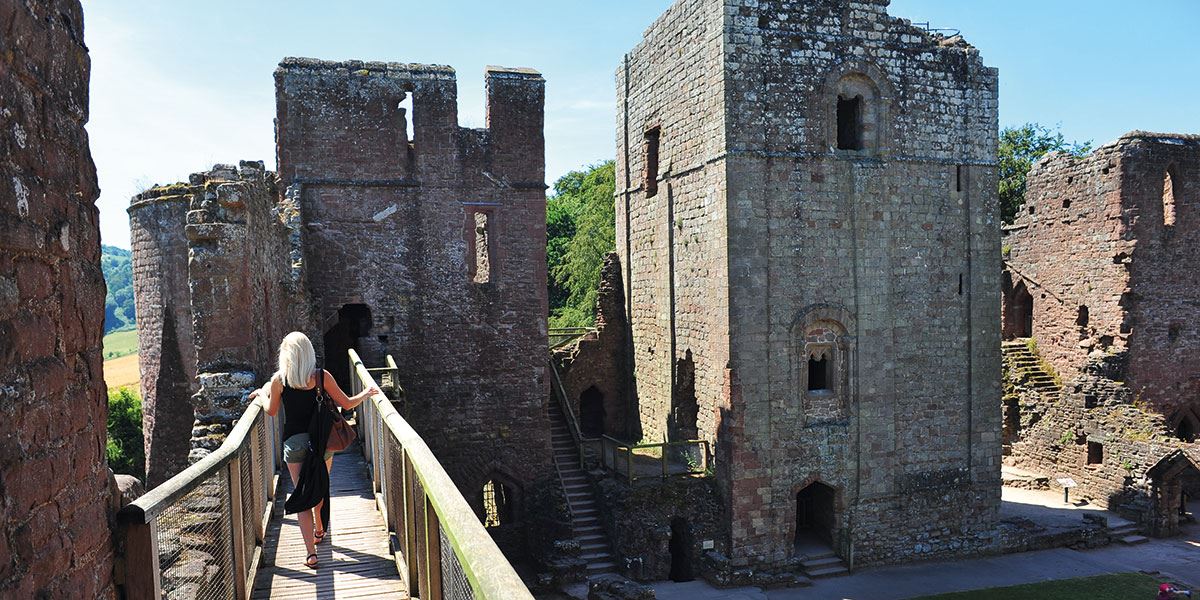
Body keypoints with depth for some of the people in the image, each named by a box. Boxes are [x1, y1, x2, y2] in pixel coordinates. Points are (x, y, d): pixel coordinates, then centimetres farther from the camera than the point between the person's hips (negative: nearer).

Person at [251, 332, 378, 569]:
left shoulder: (279, 379, -7)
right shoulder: (322, 376, -7)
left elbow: (271, 411, 7)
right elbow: (347, 404, -1)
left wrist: (261, 394, 28)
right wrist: (367, 393, 17)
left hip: (294, 442, -1)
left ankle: (311, 552, -4)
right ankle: (319, 531, 44)